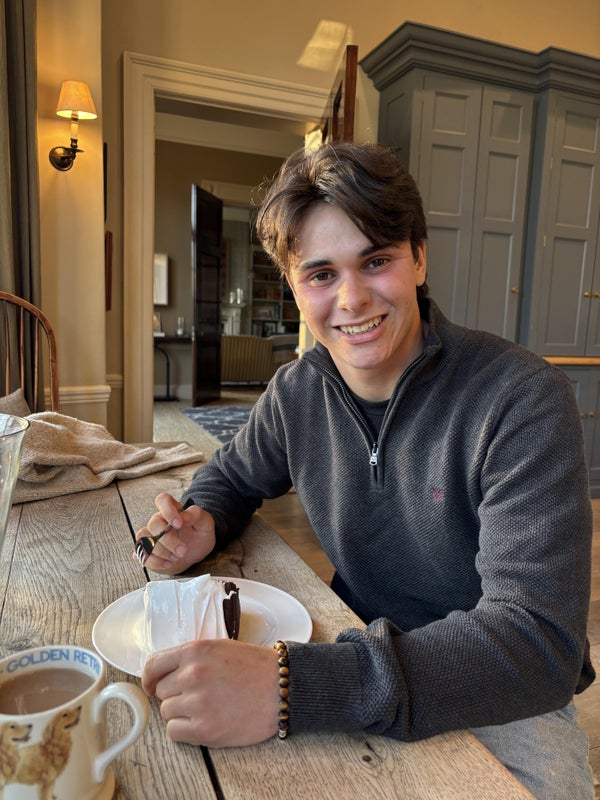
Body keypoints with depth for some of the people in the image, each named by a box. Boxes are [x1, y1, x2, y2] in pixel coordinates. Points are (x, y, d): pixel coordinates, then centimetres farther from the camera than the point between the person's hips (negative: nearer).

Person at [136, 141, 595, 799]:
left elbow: (538, 643, -30)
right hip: (362, 665, 3)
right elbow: (233, 475, 11)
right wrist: (202, 521, -13)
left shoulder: (522, 400, -24)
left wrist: (292, 687, -41)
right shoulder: (296, 393, -8)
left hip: (505, 707, -1)